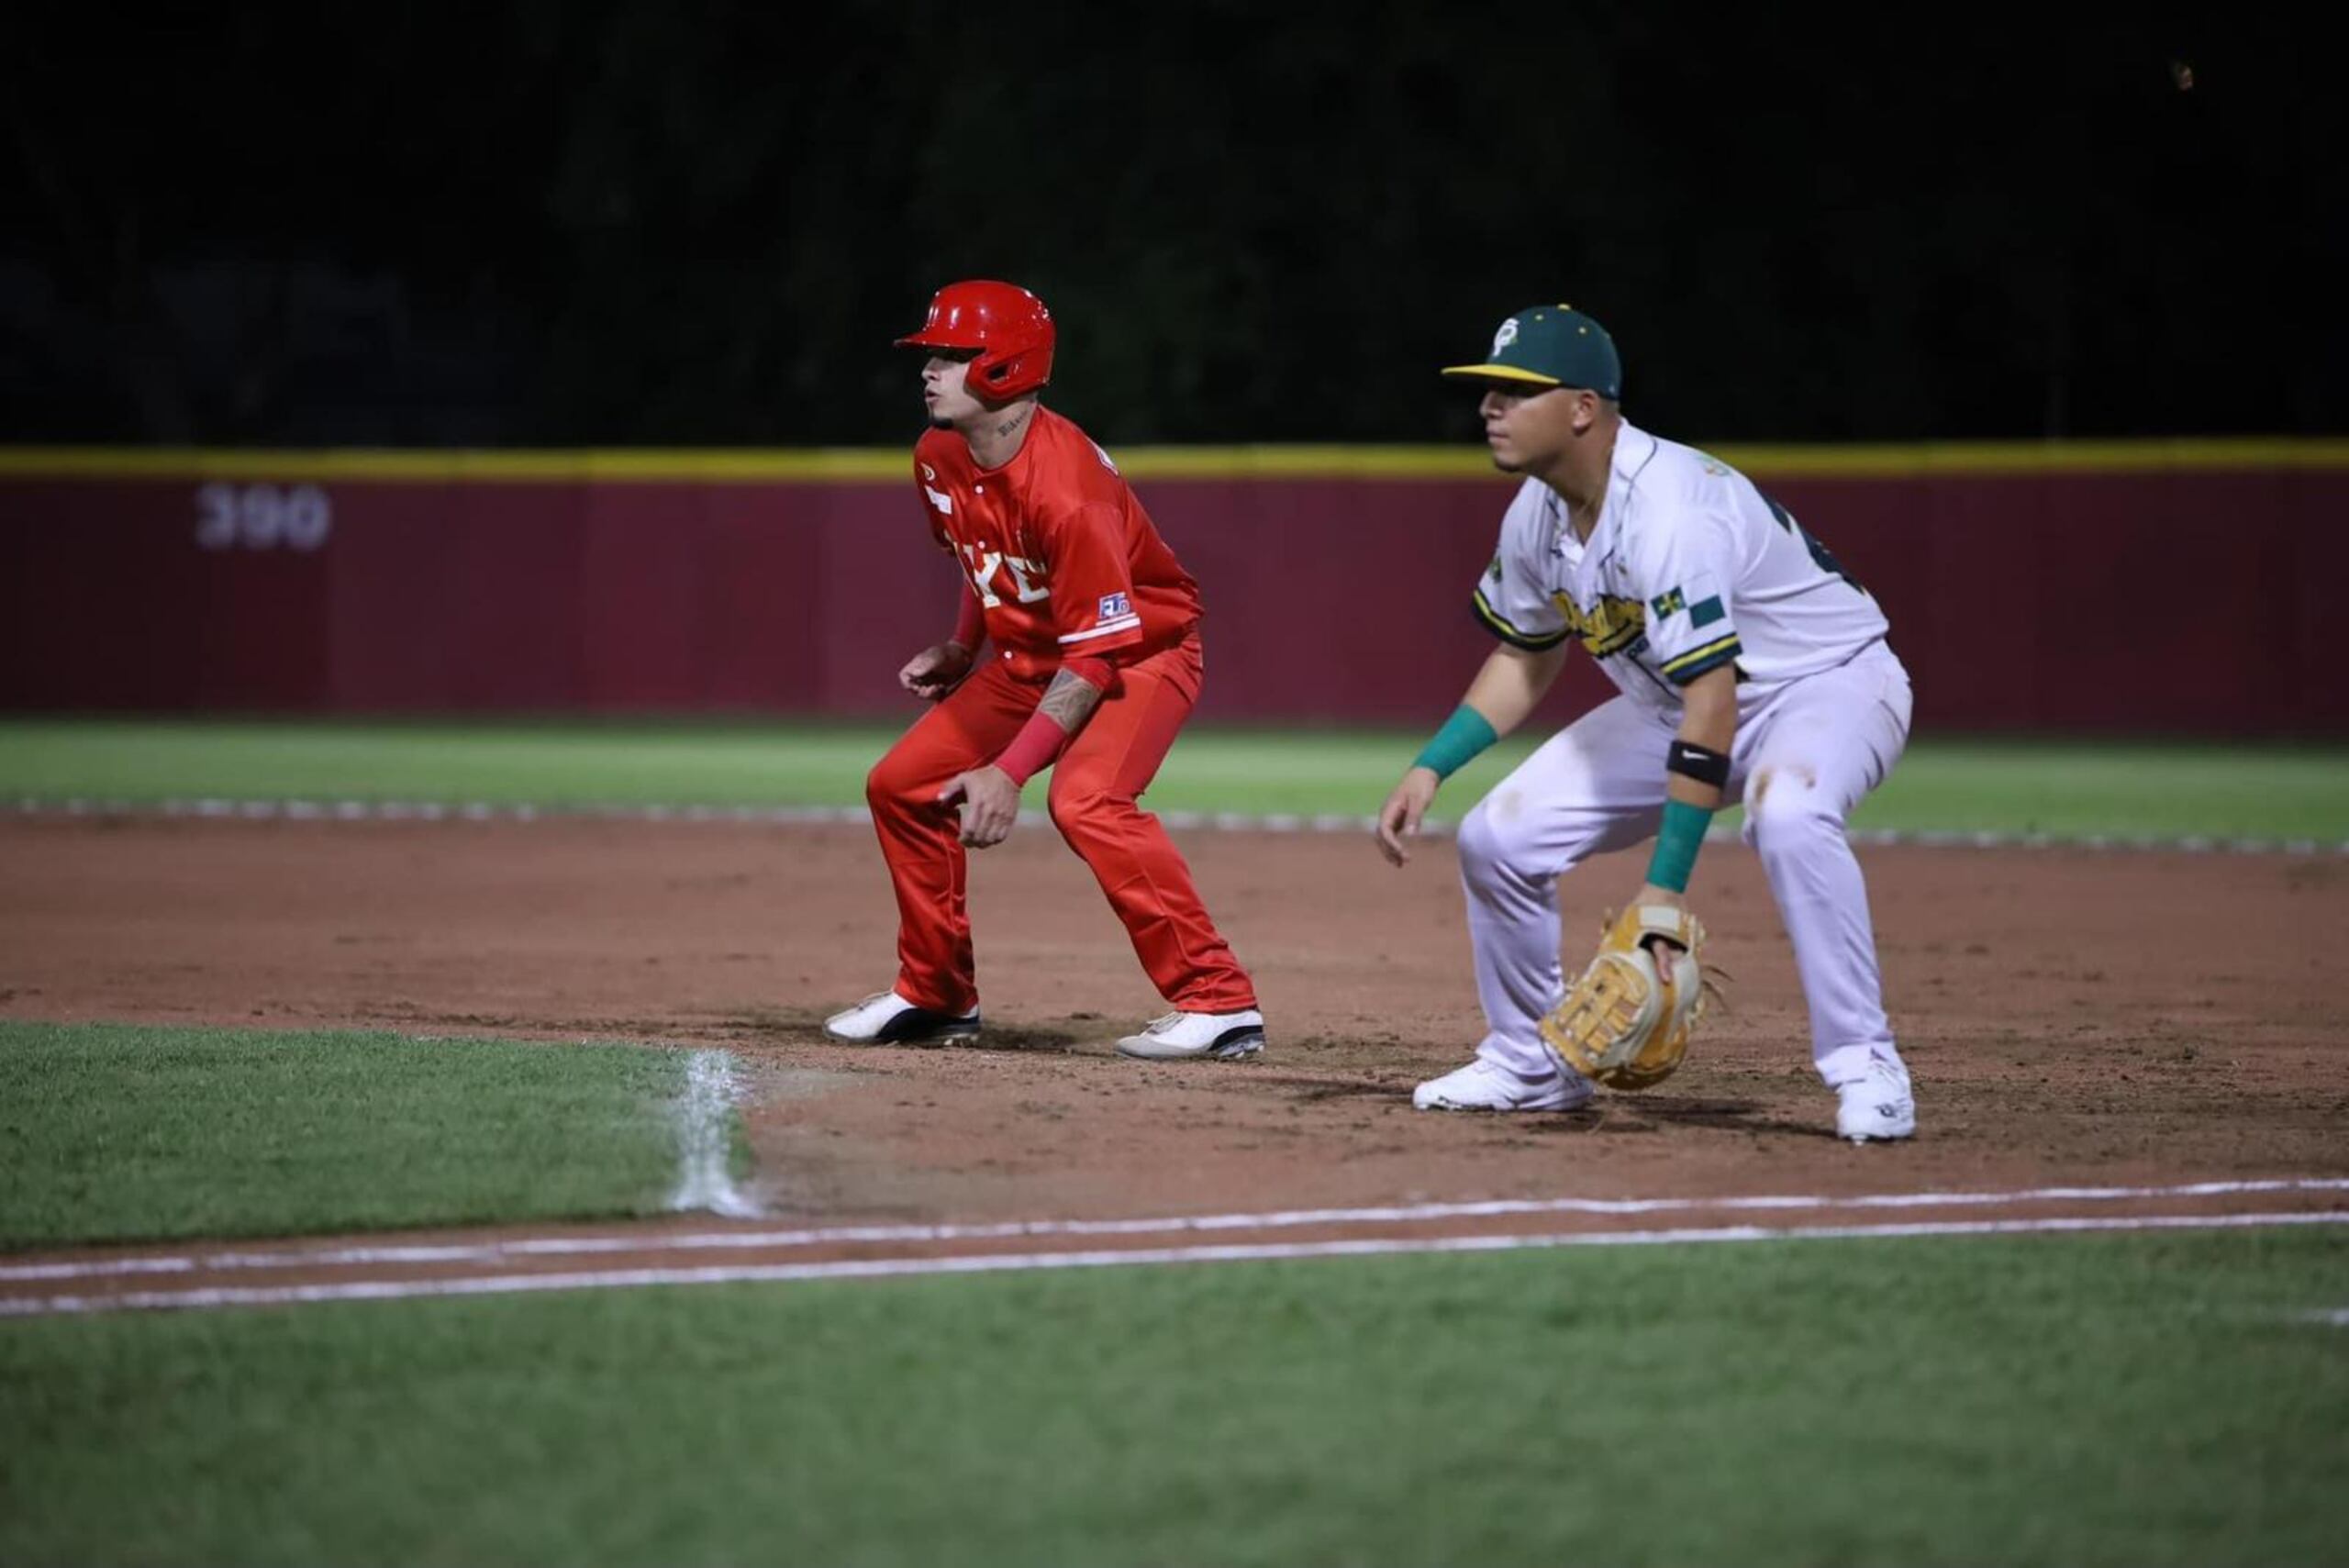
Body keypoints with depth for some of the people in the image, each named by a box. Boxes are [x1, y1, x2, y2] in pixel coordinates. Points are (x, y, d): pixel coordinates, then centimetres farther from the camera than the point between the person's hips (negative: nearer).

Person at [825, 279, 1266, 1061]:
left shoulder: (1065, 490, -33)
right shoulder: (939, 459, -7)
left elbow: (1096, 655, -33)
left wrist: (1010, 772, -35)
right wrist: (962, 651, 11)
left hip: (1141, 651, -9)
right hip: (1030, 656, 9)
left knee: (1084, 799, -33)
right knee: (900, 785, 6)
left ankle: (1219, 1001, -30)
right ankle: (936, 993, 21)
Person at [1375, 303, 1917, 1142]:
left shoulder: (1667, 511, -33)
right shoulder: (1537, 515, -6)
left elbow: (1712, 708, -36)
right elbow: (1525, 659, 11)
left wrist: (1665, 888, -38)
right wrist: (1429, 769, -2)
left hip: (1829, 679, -8)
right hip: (1675, 703, 8)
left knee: (1786, 813, -41)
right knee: (1499, 836, -2)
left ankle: (1865, 1068, -29)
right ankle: (1533, 1064, 19)